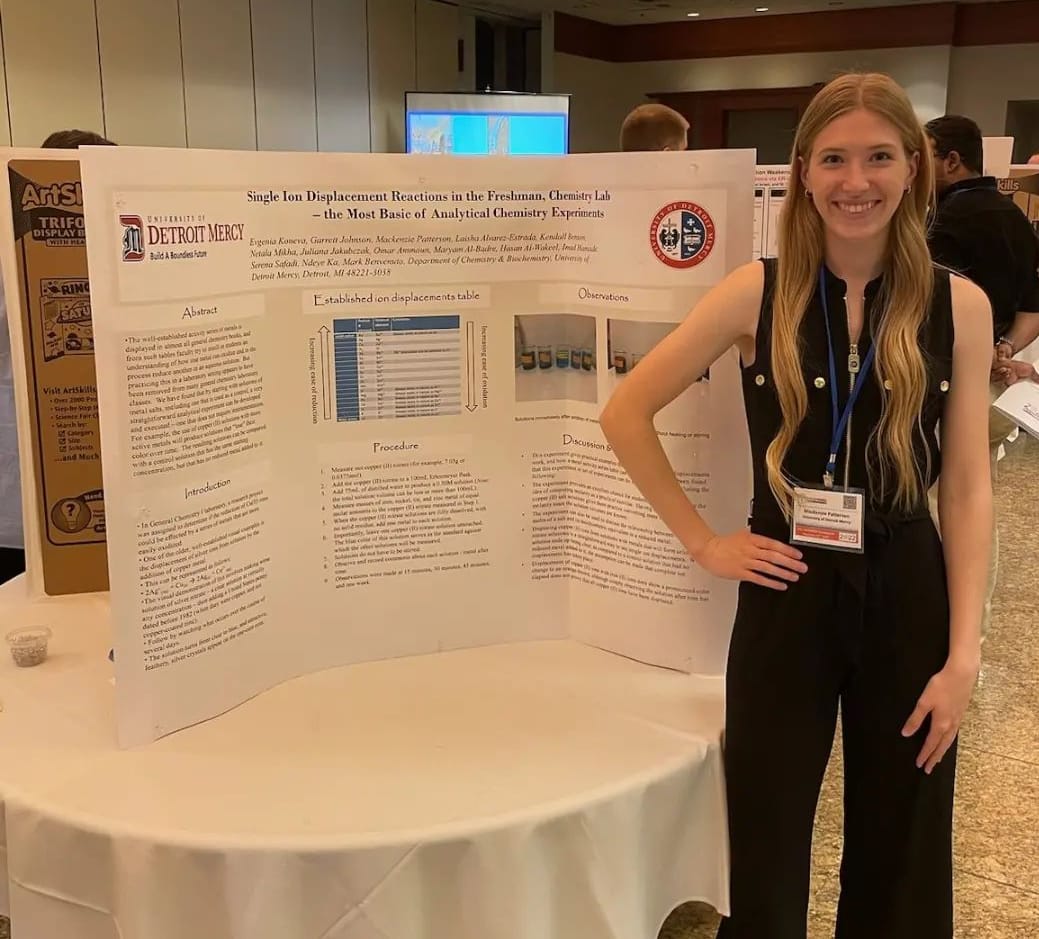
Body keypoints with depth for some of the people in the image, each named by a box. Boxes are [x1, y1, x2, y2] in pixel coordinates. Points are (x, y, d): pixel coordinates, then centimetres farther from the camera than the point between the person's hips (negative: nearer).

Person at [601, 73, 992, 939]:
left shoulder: (959, 306, -2)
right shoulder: (758, 293, -5)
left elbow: (969, 490, -1)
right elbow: (625, 414, -2)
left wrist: (963, 653, -6)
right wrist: (703, 541, -4)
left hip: (908, 595, 1)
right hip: (787, 596, -1)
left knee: (898, 859, 16)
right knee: (765, 855, 11)